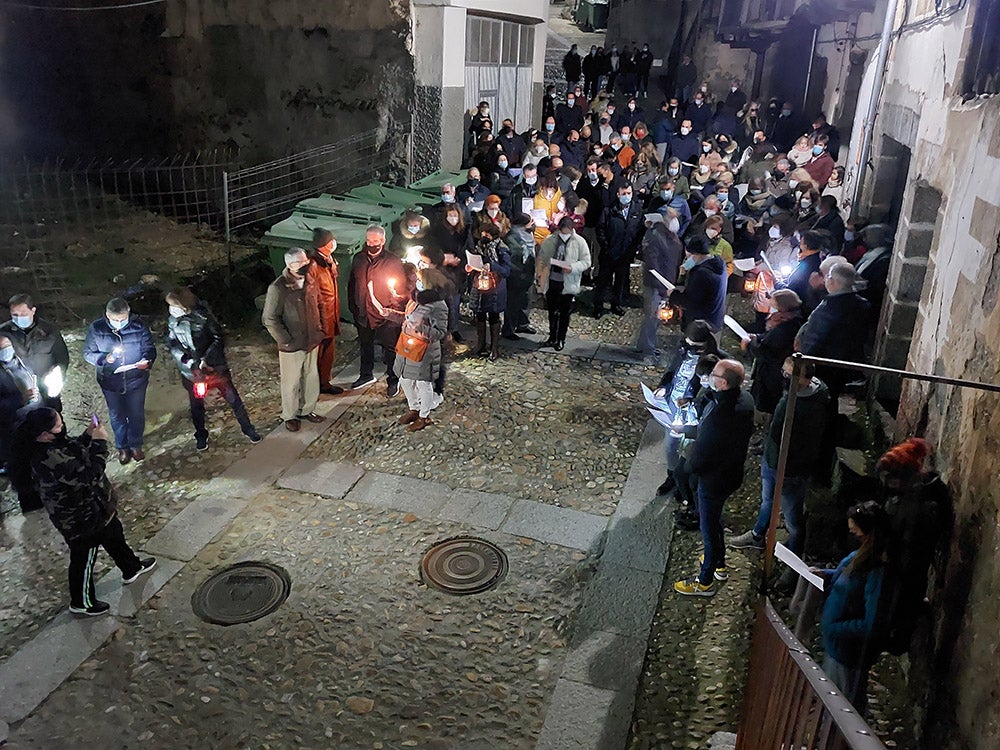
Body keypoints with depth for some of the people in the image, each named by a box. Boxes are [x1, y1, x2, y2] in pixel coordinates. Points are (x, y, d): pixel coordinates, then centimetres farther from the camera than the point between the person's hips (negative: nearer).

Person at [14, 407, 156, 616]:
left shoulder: (50, 444, -10)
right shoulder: (51, 459, -39)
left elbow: (74, 450, 9)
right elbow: (90, 476, -35)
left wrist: (88, 435, -8)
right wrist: (99, 443, -31)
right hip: (81, 520, -10)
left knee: (114, 535, 30)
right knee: (84, 559, 14)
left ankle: (132, 569, 54)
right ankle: (82, 602, 38)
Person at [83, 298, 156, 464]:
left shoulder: (139, 326, -15)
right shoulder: (96, 329, -14)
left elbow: (149, 348, -6)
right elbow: (87, 353, -5)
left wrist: (146, 360, -29)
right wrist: (104, 358, -25)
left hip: (136, 381, 0)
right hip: (110, 383, 0)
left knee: (137, 414, 17)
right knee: (117, 416, 18)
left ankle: (135, 445, 41)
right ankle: (122, 447, 40)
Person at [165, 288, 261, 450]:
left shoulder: (203, 315, -15)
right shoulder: (173, 322, -5)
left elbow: (219, 338, -12)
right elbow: (173, 347, -3)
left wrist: (207, 358, -21)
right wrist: (190, 362, -17)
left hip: (215, 367, -2)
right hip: (192, 373, 3)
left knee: (233, 399, 6)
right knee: (196, 406, 16)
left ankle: (248, 429, 23)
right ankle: (201, 436, 38)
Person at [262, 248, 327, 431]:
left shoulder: (311, 282, -2)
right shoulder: (278, 288, -21)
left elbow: (319, 305, 15)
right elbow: (269, 320, -18)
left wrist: (320, 328, 9)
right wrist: (285, 341, -16)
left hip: (312, 342, 6)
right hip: (292, 347, -6)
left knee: (312, 378, 18)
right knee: (291, 382, 10)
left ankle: (307, 409, 38)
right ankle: (290, 416, 29)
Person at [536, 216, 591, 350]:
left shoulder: (579, 242, -8)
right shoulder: (549, 240, -1)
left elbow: (586, 262, -7)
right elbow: (541, 259, 7)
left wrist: (572, 268, -22)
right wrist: (538, 276, 0)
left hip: (568, 284, -2)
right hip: (552, 282, 3)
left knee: (565, 313, 10)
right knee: (552, 312, 15)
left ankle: (561, 340, 25)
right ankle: (552, 338, 30)